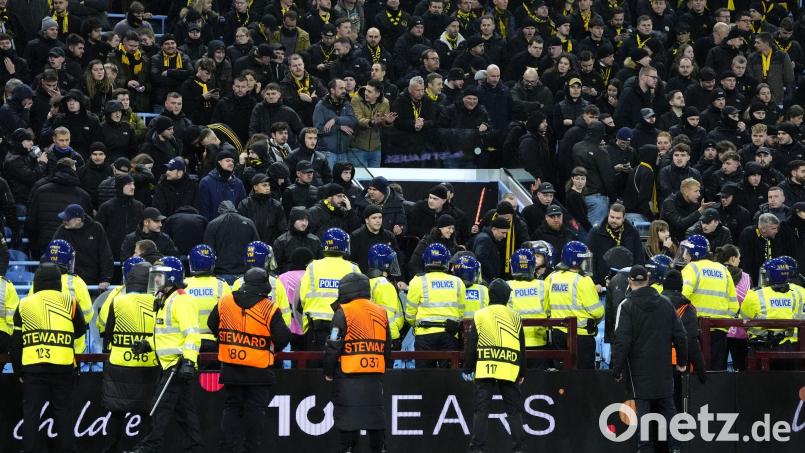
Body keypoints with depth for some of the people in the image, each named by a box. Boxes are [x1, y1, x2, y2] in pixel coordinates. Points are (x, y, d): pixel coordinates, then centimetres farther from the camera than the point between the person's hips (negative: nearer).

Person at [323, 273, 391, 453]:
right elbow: (388, 349, 16)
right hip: (375, 377, 5)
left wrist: (328, 372, 2)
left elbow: (333, 347, -9)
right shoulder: (381, 313, 11)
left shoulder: (343, 313, -6)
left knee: (348, 421, -2)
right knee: (375, 417, 12)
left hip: (349, 376, -5)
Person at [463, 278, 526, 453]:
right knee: (514, 410, 8)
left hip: (484, 369, -1)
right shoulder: (515, 317, 6)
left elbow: (470, 346, 1)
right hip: (510, 371, 1)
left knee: (481, 410, 0)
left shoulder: (479, 316, 1)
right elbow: (522, 348, 10)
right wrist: (522, 373, 18)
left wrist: (467, 369, 10)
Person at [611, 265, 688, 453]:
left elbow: (622, 341, -15)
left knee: (643, 407, 0)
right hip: (663, 367, 4)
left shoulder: (627, 306, -10)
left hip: (640, 368, -4)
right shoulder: (665, 304, 5)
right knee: (668, 407, 11)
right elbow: (680, 335, 7)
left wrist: (617, 369, -9)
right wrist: (682, 361, 18)